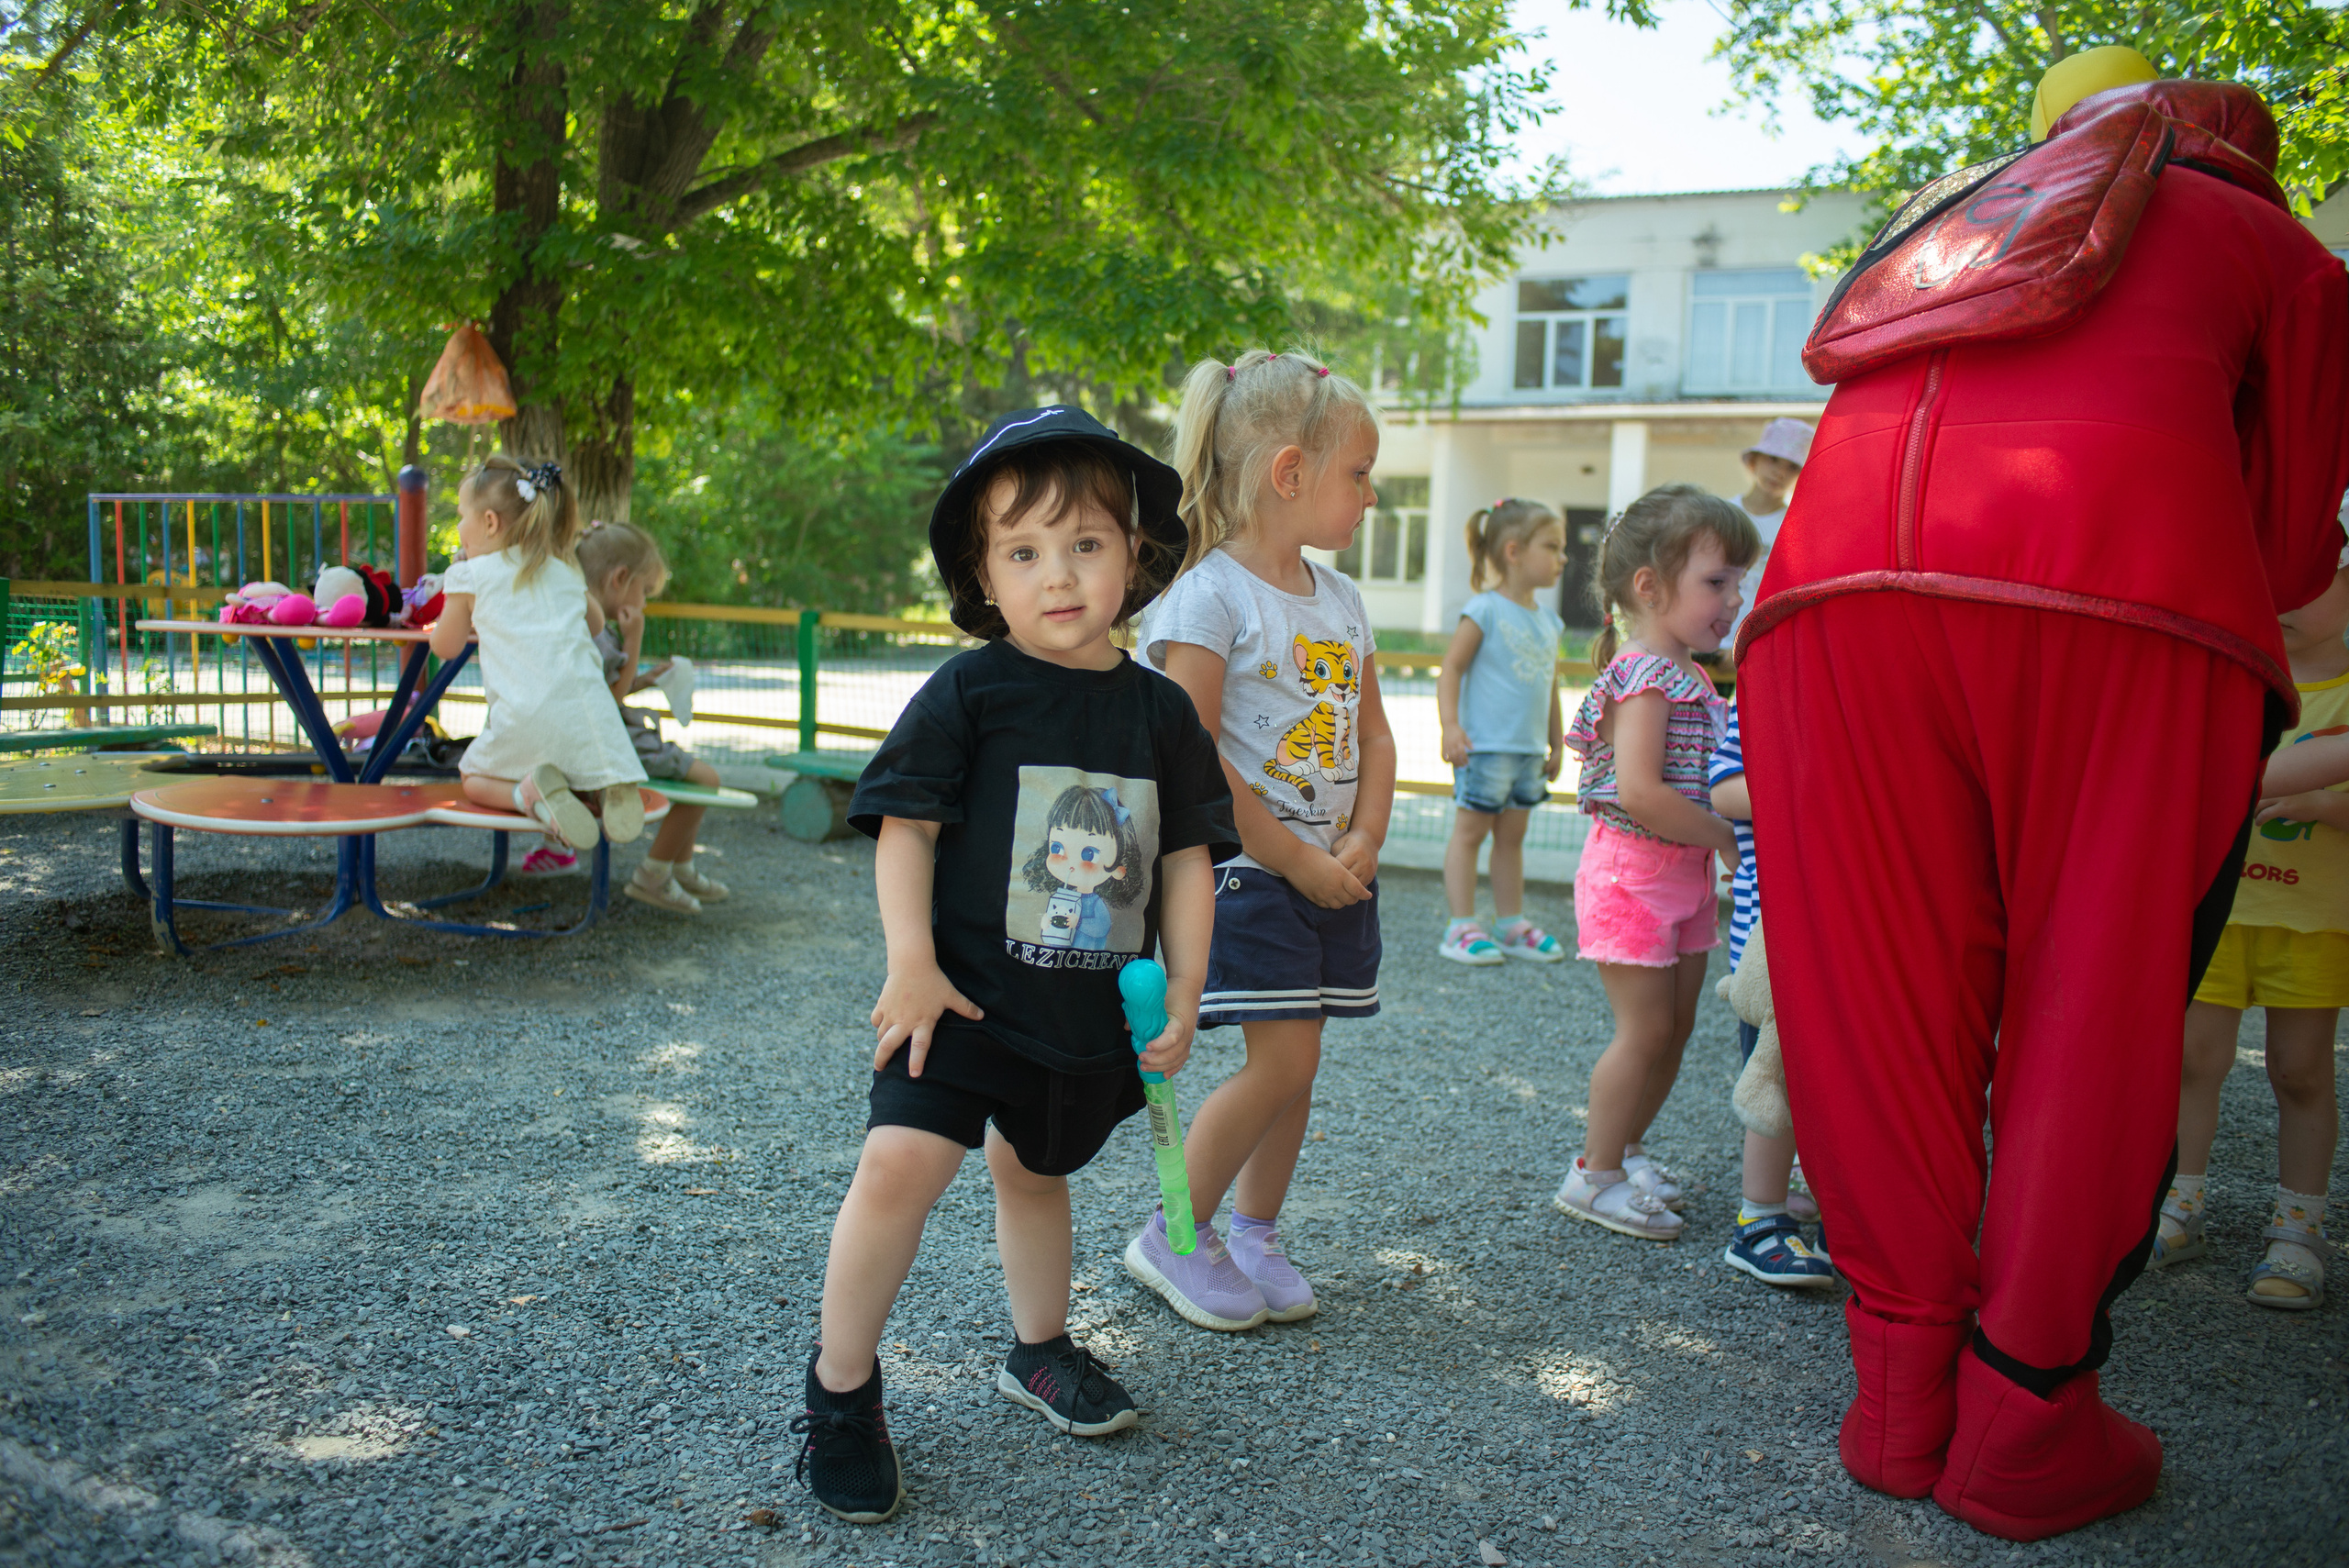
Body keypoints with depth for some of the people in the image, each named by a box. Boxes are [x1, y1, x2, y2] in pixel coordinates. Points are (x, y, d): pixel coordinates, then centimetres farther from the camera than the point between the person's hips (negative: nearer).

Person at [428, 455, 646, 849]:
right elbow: (595, 624, 36)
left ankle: (529, 792, -15)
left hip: (524, 717, -3)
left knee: (473, 779, 18)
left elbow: (446, 648, 18)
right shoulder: (566, 569, 19)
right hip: (587, 707, 3)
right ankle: (608, 787, -14)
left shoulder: (469, 575, 7)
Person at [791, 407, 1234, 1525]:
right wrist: (911, 964, -15)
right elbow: (904, 827, -8)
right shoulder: (967, 691, -9)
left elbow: (1188, 859, 7)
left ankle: (1039, 1352, 45)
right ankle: (840, 1389, 4)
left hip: (1092, 1011, 4)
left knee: (1033, 1169, 21)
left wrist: (1183, 991, 4)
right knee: (901, 1163, -17)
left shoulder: (1159, 711, 2)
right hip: (964, 998, -3)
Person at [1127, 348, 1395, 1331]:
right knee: (1283, 1060, -9)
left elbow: (1373, 733, 13)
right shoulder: (1209, 595, -13)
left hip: (1335, 870, 7)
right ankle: (1175, 1237, 9)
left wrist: (1365, 841, -3)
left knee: (1294, 1065, 10)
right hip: (1249, 871, -7)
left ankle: (1255, 1234, 26)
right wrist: (1296, 860, -15)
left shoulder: (1340, 599, 11)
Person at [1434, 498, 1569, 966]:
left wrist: (1556, 742, 21)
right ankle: (1461, 928, 4)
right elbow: (1451, 668, -11)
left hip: (1529, 751, 7)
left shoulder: (1548, 619, 12)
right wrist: (1451, 726, -19)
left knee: (1512, 835, 13)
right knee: (1470, 831, 0)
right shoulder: (1484, 610, -9)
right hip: (1485, 747, -7)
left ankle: (1512, 924, 21)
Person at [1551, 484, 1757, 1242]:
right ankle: (1595, 1173, 10)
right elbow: (1640, 792, -28)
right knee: (1646, 1027, -4)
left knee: (1676, 1022, 14)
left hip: (1682, 873, 9)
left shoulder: (1689, 676, 12)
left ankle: (1624, 1149, 30)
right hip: (1634, 872, -9)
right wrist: (1727, 837, -20)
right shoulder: (1643, 678, -19)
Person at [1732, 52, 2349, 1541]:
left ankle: (1907, 1399, 18)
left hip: (1839, 580, 4)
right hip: (2123, 585, -3)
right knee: (2097, 1010, 7)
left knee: (1885, 1010, 9)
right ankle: (2024, 1422, 13)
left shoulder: (1949, 222, 37)